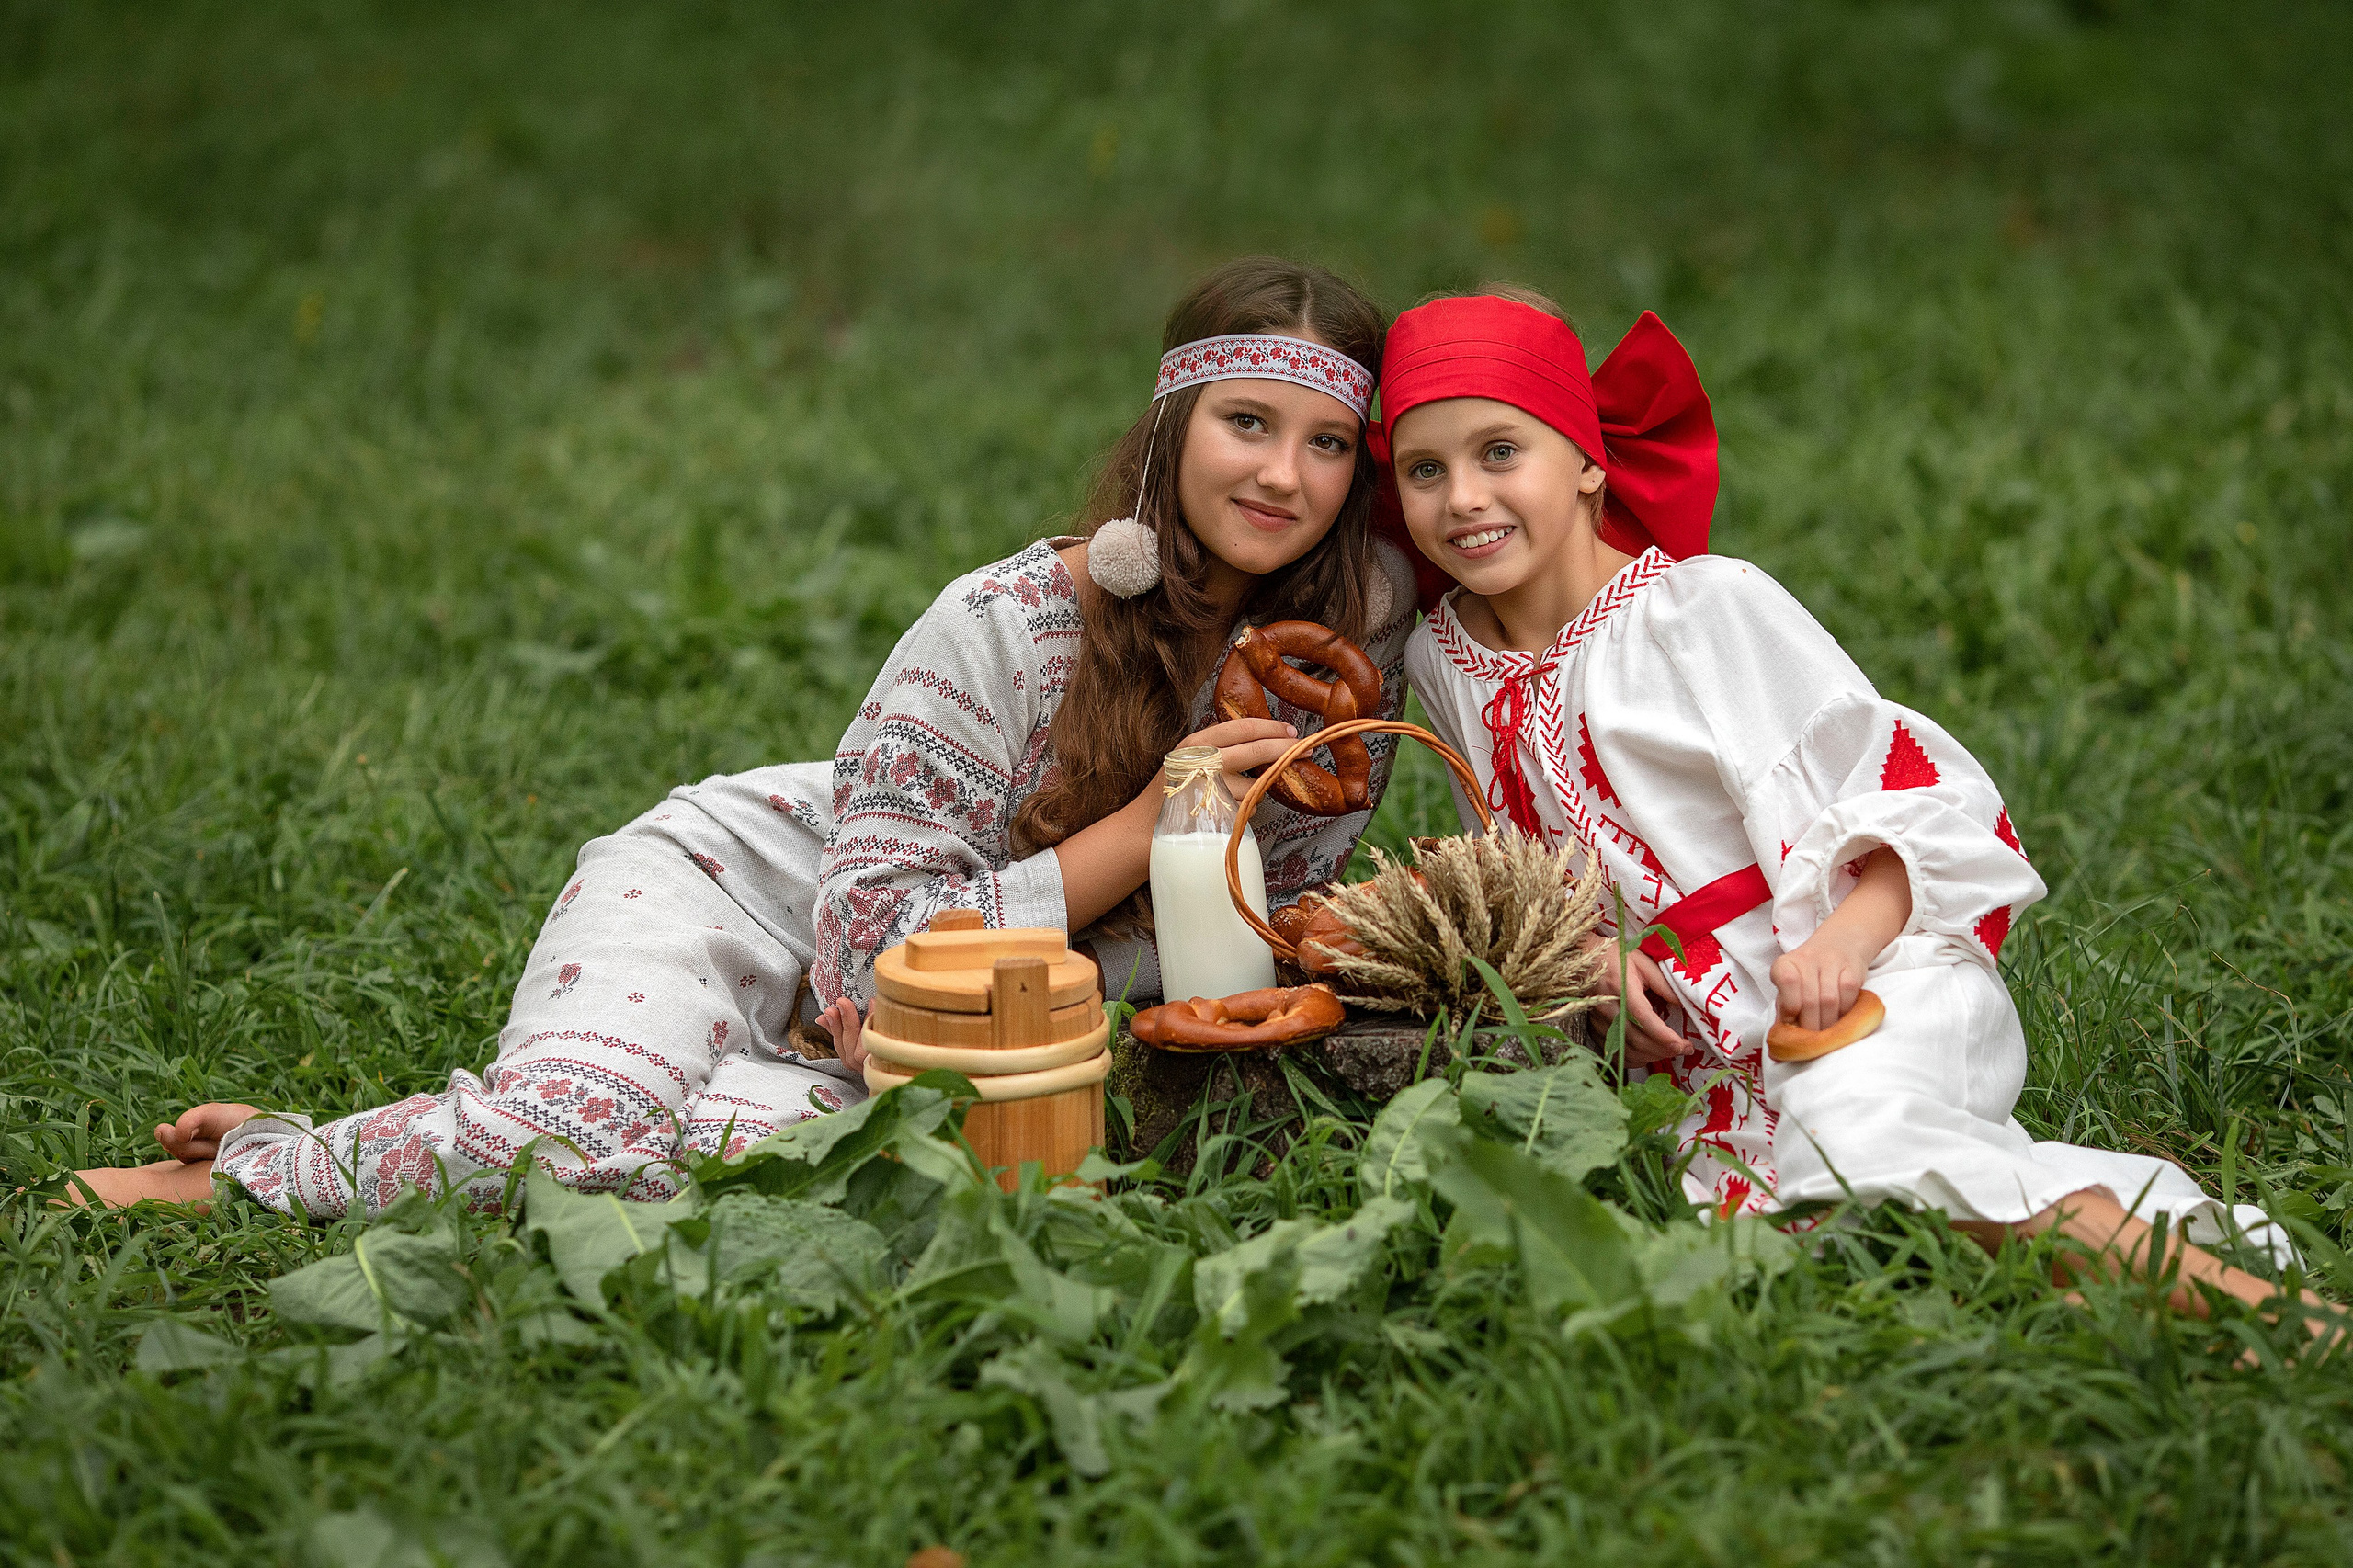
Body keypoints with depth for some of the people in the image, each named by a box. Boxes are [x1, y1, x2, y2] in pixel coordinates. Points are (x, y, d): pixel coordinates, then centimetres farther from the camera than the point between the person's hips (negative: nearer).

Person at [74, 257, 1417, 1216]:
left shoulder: (1366, 615, -12)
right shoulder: (994, 634, -24)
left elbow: (1295, 873, 2)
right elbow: (876, 958, -23)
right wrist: (1154, 817, -29)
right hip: (722, 888, -4)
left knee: (757, 1144, -32)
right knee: (574, 1127, -35)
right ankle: (258, 1167, -4)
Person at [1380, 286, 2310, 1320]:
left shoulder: (1706, 605, -5)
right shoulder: (1441, 662, 11)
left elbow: (1909, 787, -5)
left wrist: (1847, 935, -24)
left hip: (1870, 984, -5)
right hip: (1696, 1036, 5)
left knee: (1847, 1129, -37)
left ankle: (2223, 1292, -35)